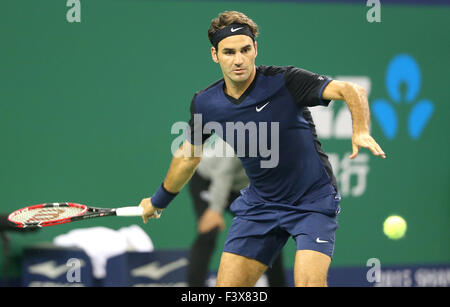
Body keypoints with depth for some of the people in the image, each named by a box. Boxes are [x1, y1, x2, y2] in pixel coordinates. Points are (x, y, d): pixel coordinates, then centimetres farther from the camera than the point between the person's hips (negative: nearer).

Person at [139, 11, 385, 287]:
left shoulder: (285, 81, -20)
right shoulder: (205, 104, -5)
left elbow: (351, 91, -29)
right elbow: (188, 155, 15)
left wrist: (361, 131, -50)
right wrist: (158, 201, 28)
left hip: (313, 201, -4)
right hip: (259, 206, 5)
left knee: (309, 283, -23)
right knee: (227, 286, -1)